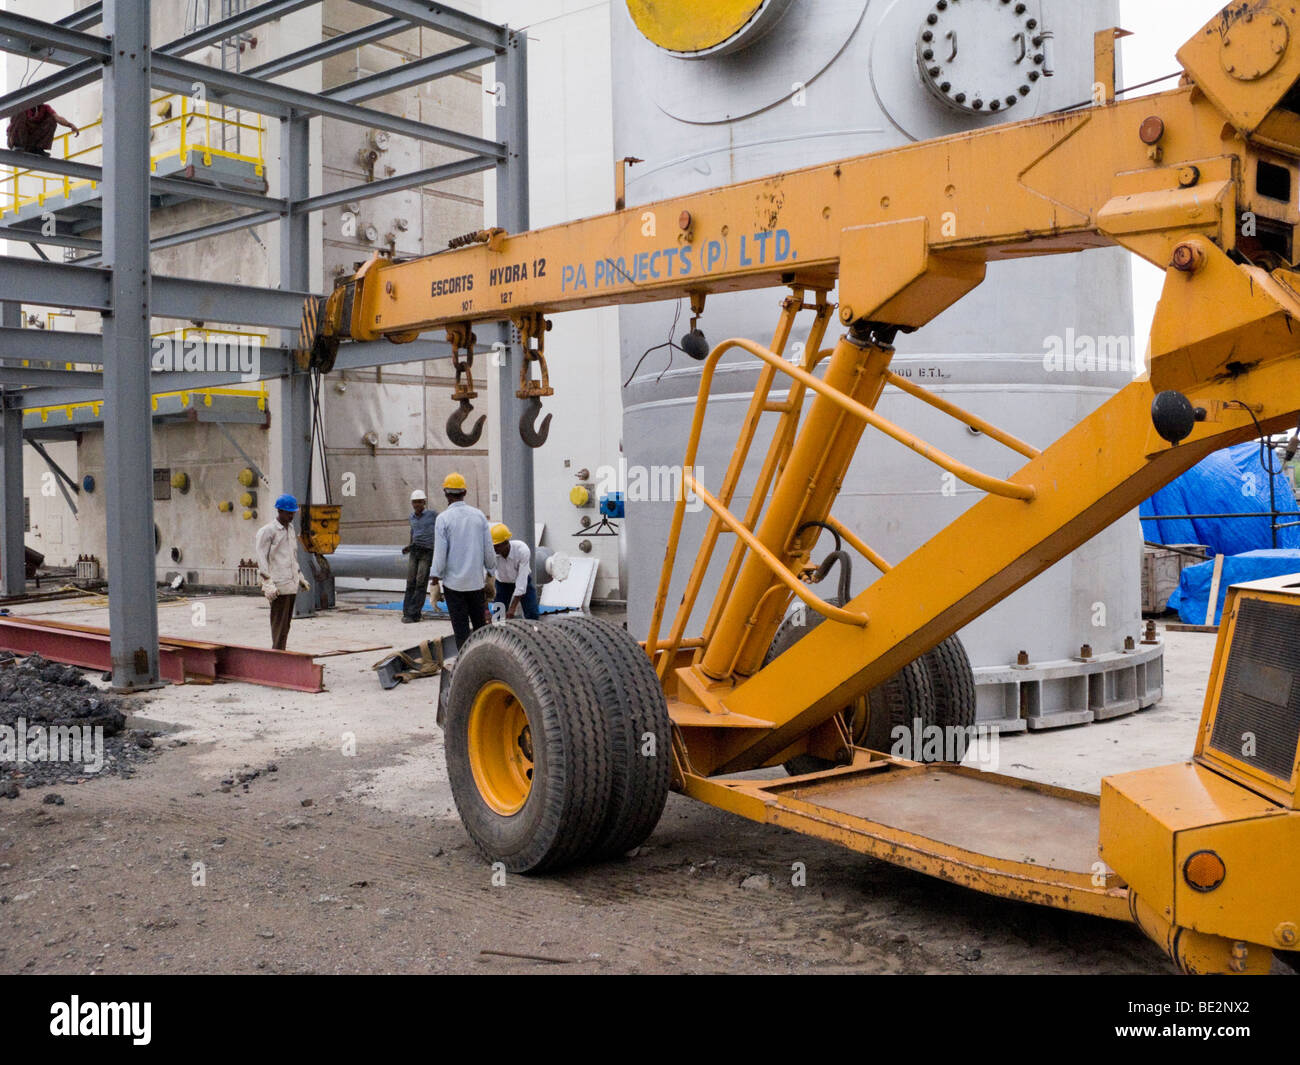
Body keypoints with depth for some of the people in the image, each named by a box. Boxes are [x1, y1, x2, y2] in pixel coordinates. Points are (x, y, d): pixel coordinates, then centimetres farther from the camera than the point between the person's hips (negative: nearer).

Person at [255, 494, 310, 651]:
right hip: (279, 585, -8)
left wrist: (300, 578, 24)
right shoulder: (267, 531, -7)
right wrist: (268, 584, -18)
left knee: (286, 622, 8)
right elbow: (261, 559, -11)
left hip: (292, 585, 8)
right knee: (279, 623, -8)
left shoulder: (290, 529, 17)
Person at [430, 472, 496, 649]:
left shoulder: (443, 518, -9)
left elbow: (440, 553, -11)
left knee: (461, 629, 2)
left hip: (453, 582, -3)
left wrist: (435, 581, -5)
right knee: (480, 625, 13)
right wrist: (490, 575, 16)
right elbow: (489, 550, 4)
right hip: (476, 581, 3)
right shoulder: (479, 515, 2)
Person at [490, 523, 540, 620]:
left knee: (532, 615, -12)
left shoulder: (522, 550, -36)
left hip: (523, 581, -1)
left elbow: (522, 581, -36)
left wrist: (513, 608, -38)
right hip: (502, 582, 2)